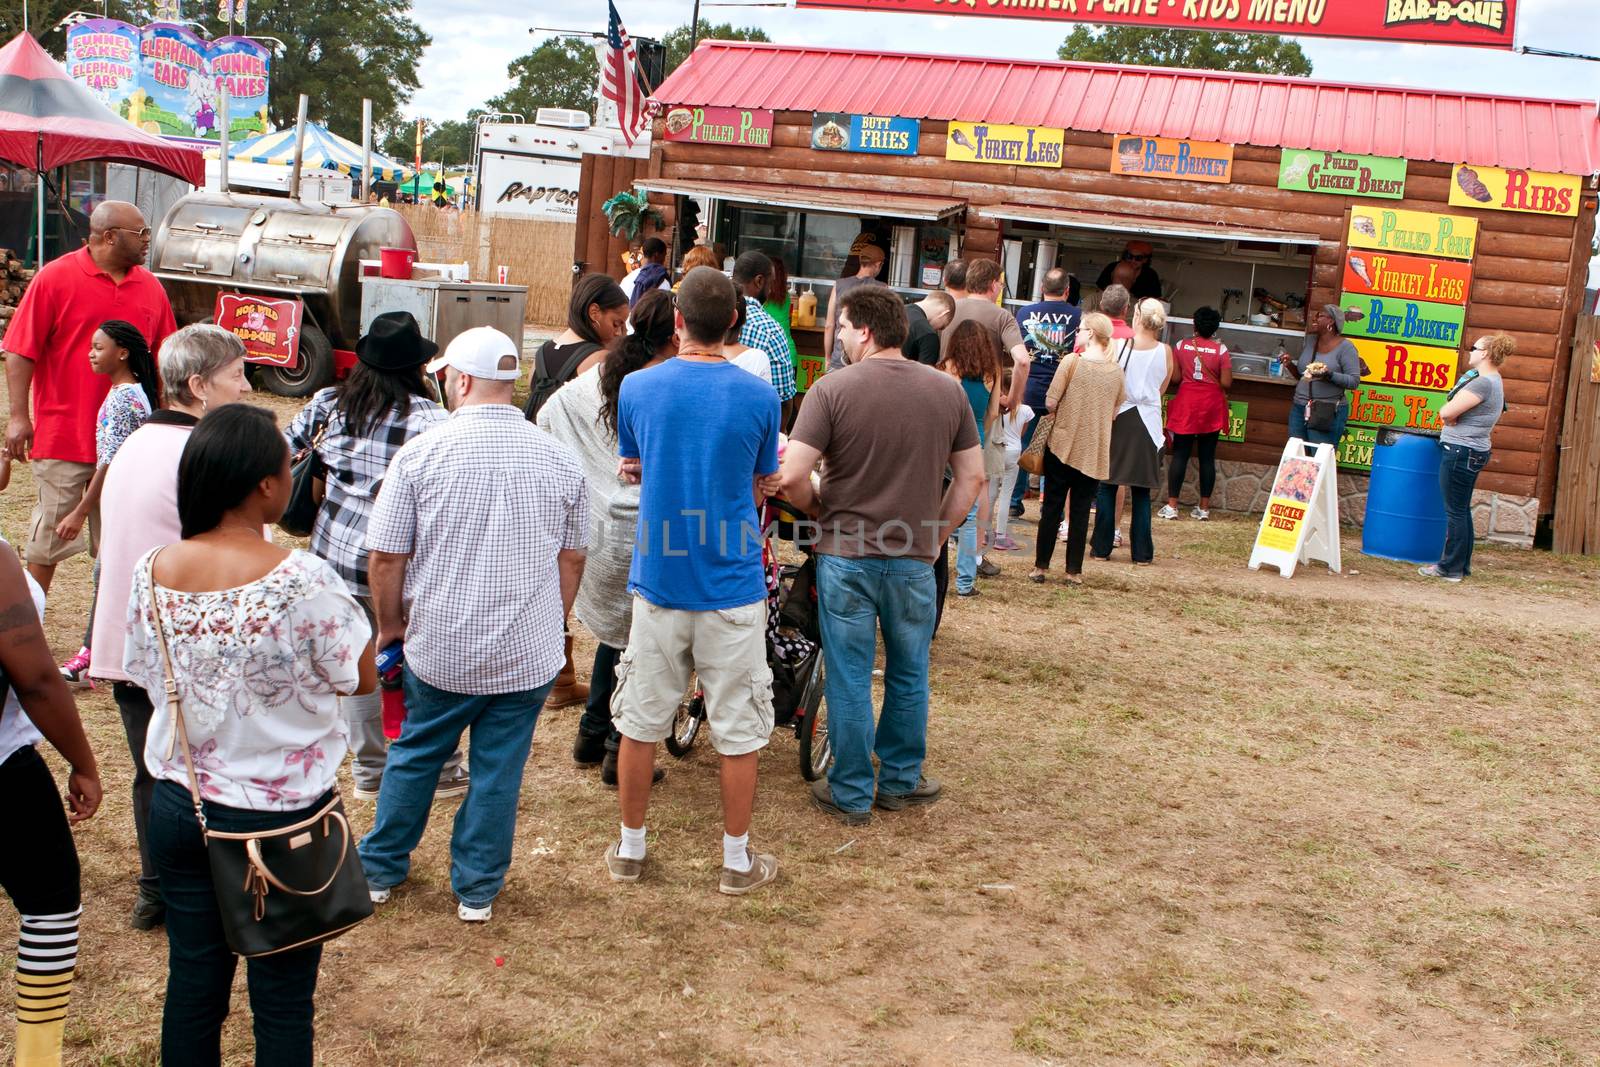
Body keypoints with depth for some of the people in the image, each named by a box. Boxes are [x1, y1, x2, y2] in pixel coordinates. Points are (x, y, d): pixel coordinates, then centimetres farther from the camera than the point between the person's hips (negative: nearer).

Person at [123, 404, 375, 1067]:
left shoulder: (152, 572, -8)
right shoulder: (301, 579, -23)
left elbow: (145, 676, 6)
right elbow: (361, 678, -10)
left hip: (179, 807, 5)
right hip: (282, 815, -4)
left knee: (192, 983, 18)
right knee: (282, 999, 11)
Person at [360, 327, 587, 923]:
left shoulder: (421, 453, -10)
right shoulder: (560, 460, -3)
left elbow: (385, 557, -7)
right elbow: (572, 559, 7)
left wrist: (391, 626, 8)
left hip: (439, 649, 0)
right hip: (528, 655, 1)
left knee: (414, 756, 19)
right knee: (499, 770, 12)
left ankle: (380, 870, 34)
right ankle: (477, 889, 22)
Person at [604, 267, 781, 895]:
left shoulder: (637, 388, -4)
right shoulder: (758, 396, -9)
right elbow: (761, 487, 5)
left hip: (657, 582, 2)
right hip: (732, 585, -2)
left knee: (640, 721, 15)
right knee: (738, 730, 10)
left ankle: (629, 850, 26)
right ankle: (738, 861, 20)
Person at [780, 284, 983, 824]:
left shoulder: (833, 389, -11)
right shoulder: (947, 390, 0)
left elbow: (792, 477, -17)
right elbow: (972, 477, 4)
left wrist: (818, 509, 3)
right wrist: (936, 533, 14)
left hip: (846, 556, -3)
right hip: (914, 558, 3)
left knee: (850, 679, 8)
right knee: (909, 677, 19)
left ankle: (852, 794, 19)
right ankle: (900, 781, 31)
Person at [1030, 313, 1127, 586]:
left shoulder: (1072, 361, -11)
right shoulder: (1117, 370, 2)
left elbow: (1050, 404, -11)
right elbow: (1115, 412, 10)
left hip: (1063, 444, -3)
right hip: (1095, 451, 3)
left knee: (1052, 507, 6)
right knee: (1081, 510, 8)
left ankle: (1041, 566, 10)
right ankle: (1074, 571, 10)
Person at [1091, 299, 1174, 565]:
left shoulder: (1118, 345, -9)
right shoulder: (1165, 352, -3)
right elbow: (1161, 390, 9)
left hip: (1118, 420, -1)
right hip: (1147, 422, 1)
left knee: (1107, 486, 7)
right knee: (1141, 491, 7)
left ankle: (1101, 547, 7)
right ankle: (1141, 552, 8)